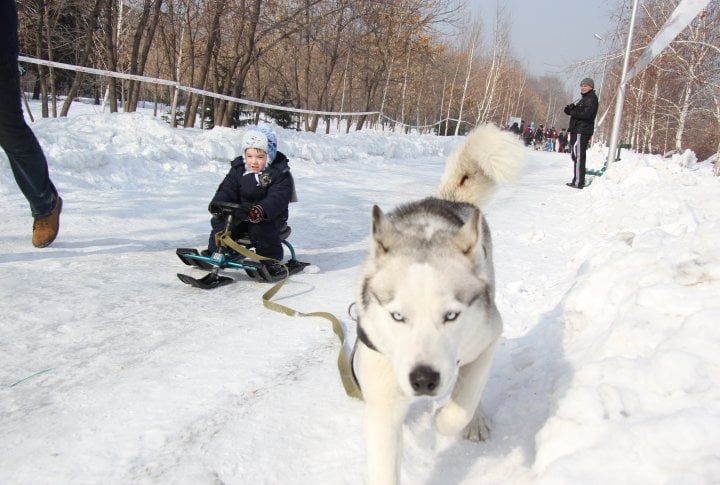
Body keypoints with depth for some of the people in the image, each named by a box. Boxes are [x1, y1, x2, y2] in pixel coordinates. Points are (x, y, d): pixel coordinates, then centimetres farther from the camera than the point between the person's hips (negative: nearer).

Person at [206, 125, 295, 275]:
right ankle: (213, 253, 7)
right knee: (220, 221, -14)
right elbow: (228, 189, 2)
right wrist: (217, 202, -21)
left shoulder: (280, 173, -12)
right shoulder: (238, 169, 5)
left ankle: (271, 260, -14)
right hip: (241, 213, 5)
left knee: (261, 229, -34)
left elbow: (277, 198, -25)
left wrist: (262, 210, -43)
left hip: (270, 217, -5)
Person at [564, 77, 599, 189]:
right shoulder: (583, 98, 22)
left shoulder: (591, 99, -9)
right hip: (576, 130, 10)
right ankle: (577, 180, 22)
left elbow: (586, 114, -21)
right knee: (575, 155, 14)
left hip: (582, 131, -10)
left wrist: (572, 111, -12)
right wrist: (571, 108, -3)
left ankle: (579, 182, -10)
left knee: (579, 156, -10)